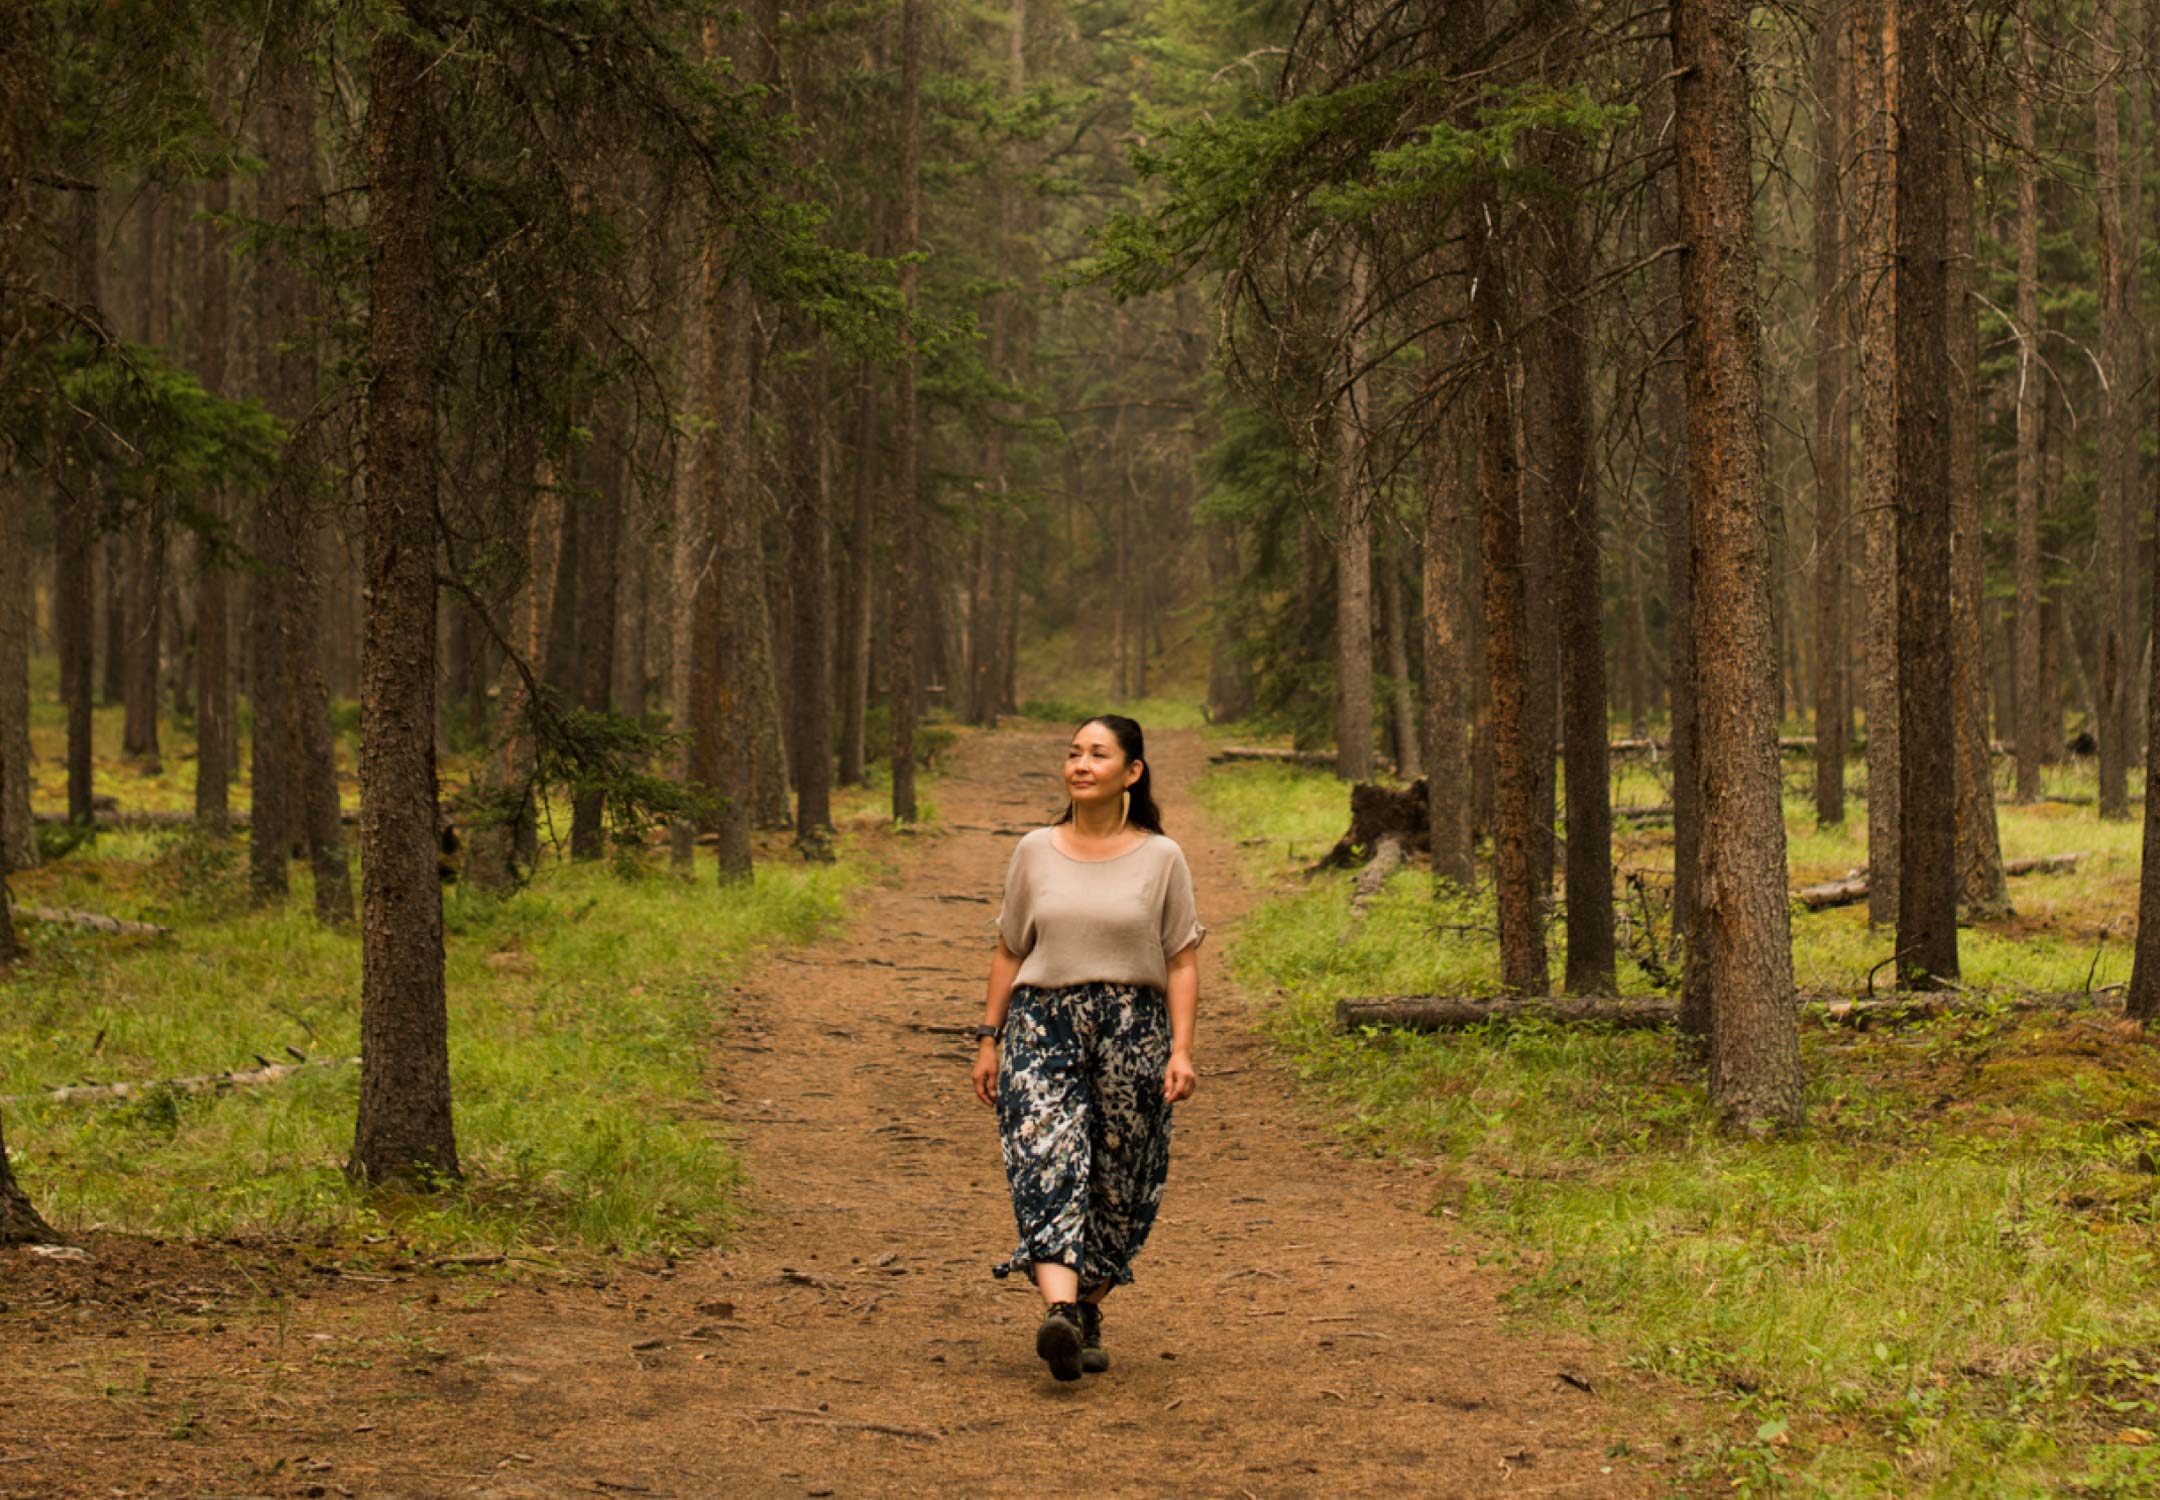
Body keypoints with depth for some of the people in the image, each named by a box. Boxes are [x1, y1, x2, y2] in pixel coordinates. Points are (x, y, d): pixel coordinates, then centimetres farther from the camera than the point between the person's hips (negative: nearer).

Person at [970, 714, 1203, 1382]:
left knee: (1117, 1182, 4)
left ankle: (1088, 1310, 23)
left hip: (1132, 1030, 0)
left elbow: (1182, 962, 2)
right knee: (1047, 1160, -18)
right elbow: (1009, 952, 12)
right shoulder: (1035, 852, 8)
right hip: (1043, 1025, 0)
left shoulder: (1160, 858, 3)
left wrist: (1181, 1049, -7)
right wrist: (989, 1039, 8)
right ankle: (1059, 1312, -32)